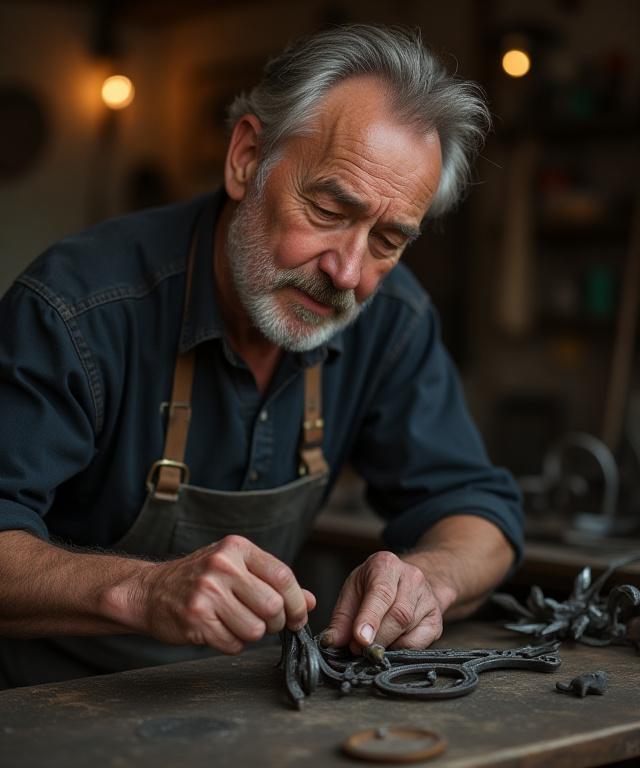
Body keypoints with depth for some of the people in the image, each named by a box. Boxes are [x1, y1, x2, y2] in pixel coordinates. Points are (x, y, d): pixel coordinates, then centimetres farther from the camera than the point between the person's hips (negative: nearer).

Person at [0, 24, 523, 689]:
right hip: (54, 707, -3)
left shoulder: (390, 318, -5)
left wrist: (425, 580, -23)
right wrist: (141, 590, -44)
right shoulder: (78, 308, -22)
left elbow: (476, 508, 0)